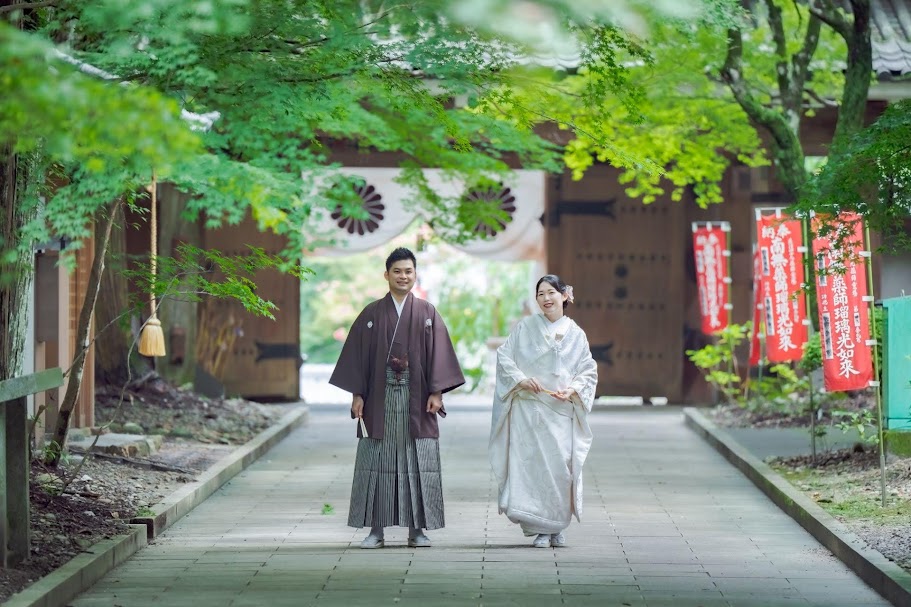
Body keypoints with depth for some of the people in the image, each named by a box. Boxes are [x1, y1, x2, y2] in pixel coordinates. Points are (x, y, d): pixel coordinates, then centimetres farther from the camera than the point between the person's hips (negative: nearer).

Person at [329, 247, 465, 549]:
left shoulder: (427, 313, 7)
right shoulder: (371, 314, 7)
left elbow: (438, 354, 4)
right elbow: (358, 354, 6)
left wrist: (436, 392, -5)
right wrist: (357, 395, -2)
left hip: (416, 399, 0)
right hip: (380, 397, 0)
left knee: (418, 463, 0)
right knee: (377, 463, 0)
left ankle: (417, 529, 6)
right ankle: (376, 530, 4)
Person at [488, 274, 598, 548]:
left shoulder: (575, 334, 8)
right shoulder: (526, 327, 6)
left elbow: (589, 371, 10)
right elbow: (503, 356, 5)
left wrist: (573, 389, -8)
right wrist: (520, 379, -10)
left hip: (561, 411, 1)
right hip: (528, 409, -1)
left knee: (561, 466, -5)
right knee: (531, 465, -8)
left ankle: (557, 527, 11)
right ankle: (540, 529, -2)